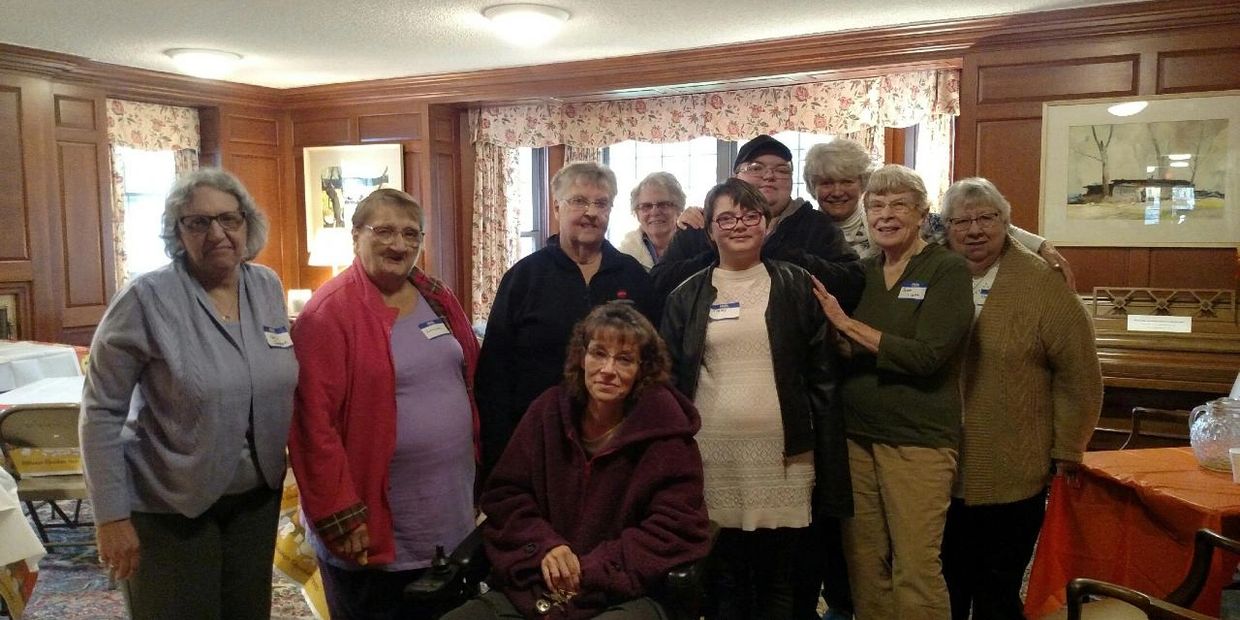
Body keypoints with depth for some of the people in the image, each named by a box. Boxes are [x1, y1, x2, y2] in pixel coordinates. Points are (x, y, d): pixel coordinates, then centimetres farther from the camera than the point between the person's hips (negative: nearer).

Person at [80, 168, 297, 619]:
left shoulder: (268, 287, -1)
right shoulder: (148, 298, -16)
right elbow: (101, 411, -13)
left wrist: (281, 468, 9)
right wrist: (111, 515, -13)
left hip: (258, 495, 5)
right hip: (169, 506, -5)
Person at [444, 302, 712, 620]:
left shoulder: (665, 432, -5)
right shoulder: (549, 409, 5)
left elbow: (675, 530, -7)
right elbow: (503, 495, 9)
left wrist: (591, 570, -13)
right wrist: (543, 545, -10)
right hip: (529, 589, 4)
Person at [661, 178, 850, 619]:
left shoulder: (796, 286, 4)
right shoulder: (687, 296, 7)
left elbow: (822, 375, 3)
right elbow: (670, 380, 8)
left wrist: (828, 459, -2)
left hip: (782, 454, -1)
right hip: (713, 456, 1)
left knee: (779, 583, 10)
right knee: (723, 583, 12)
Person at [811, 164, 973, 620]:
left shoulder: (948, 270, -5)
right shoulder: (861, 272, 11)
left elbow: (927, 355, -16)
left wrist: (847, 325, -14)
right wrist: (831, 329, -11)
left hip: (918, 440, -5)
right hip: (856, 433, 5)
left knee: (916, 568, -1)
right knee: (864, 562, 11)